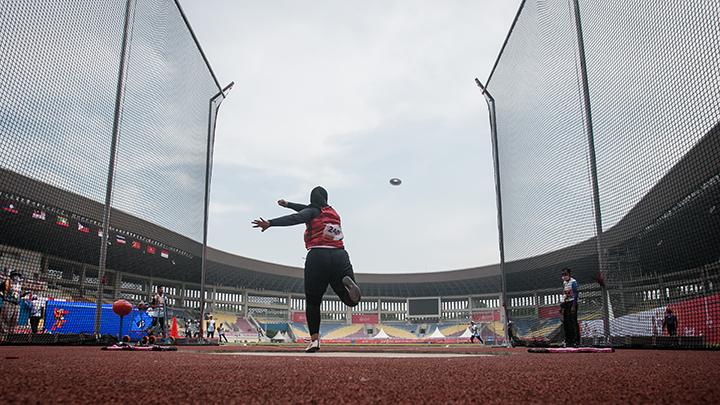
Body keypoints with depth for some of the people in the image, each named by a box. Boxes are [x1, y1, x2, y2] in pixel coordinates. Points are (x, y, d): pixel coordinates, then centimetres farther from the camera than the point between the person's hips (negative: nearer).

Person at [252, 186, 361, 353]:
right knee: (351, 300, 4)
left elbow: (294, 218, -13)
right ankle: (346, 282, -30)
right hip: (339, 256, 4)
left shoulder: (313, 211, 7)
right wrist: (288, 204, 47)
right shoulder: (333, 212, 25)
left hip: (318, 256, -3)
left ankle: (314, 339, 0)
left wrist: (269, 223, -22)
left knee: (313, 301, 9)